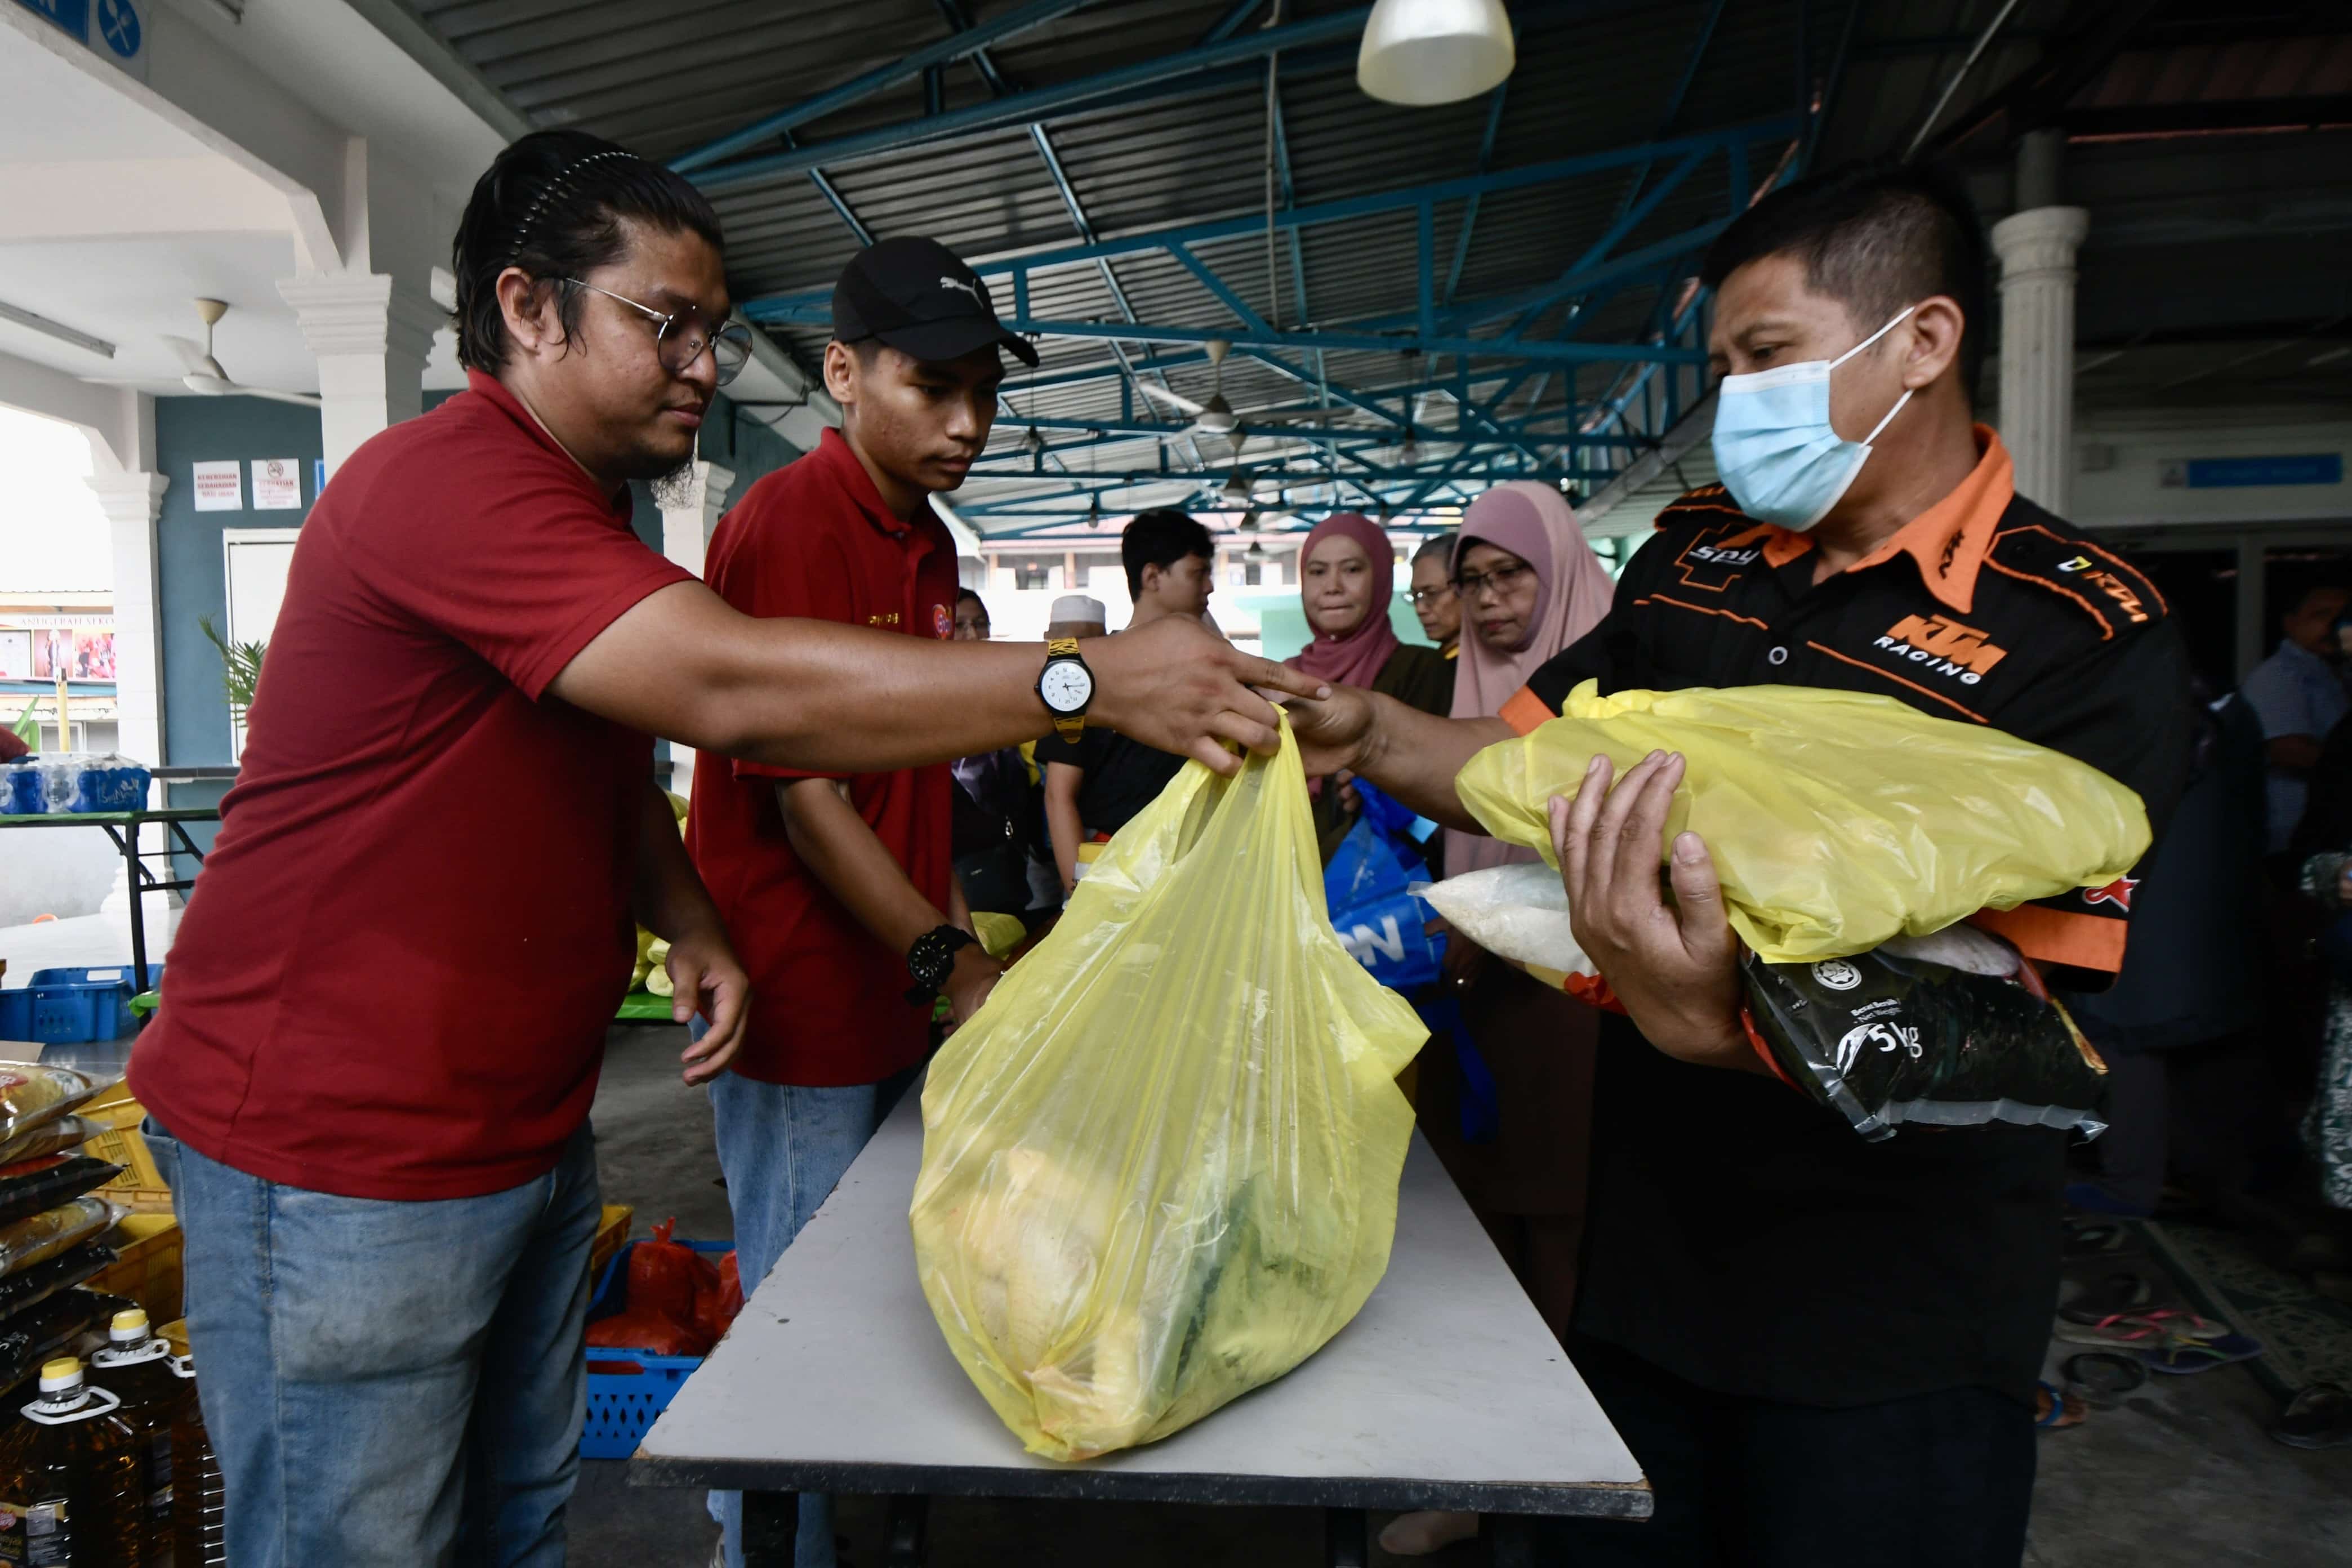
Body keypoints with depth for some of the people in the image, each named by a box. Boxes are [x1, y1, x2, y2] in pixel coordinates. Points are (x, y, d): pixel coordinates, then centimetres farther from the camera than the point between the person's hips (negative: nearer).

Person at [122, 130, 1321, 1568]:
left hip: (526, 1131, 9)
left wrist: (694, 930, -1)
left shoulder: (588, 517, 13)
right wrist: (1089, 682, -34)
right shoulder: (446, 481, -21)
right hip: (338, 1159, -9)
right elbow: (735, 692, -34)